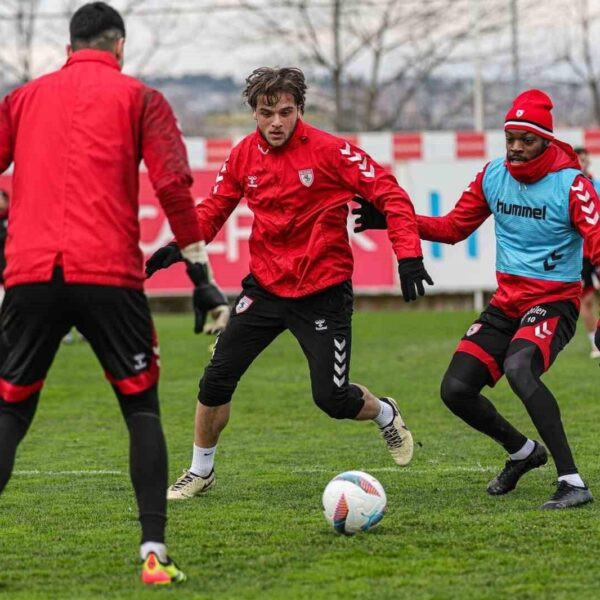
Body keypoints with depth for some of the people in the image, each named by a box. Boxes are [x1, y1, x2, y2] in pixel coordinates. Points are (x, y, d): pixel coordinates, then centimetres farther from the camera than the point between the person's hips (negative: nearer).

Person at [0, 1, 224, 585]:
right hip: (108, 274, -2)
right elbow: (173, 185, -2)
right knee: (141, 407, 11)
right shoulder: (139, 98, 8)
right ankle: (154, 553, 1)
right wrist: (198, 268, 2)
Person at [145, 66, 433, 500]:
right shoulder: (244, 156, -1)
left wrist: (408, 254, -24)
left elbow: (388, 193, -14)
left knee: (333, 398, -4)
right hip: (265, 286, 4)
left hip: (323, 293, -4)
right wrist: (179, 247, -8)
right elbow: (215, 208, 10)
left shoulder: (329, 151, -15)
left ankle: (386, 416, 31)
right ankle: (201, 471, 18)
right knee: (217, 380, -2)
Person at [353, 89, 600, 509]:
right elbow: (454, 227, 13)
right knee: (456, 389, -4)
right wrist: (392, 220, 1)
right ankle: (522, 451, 25)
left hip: (554, 302, -6)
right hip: (507, 302, 6)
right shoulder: (493, 175, 3)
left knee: (519, 368, -34)